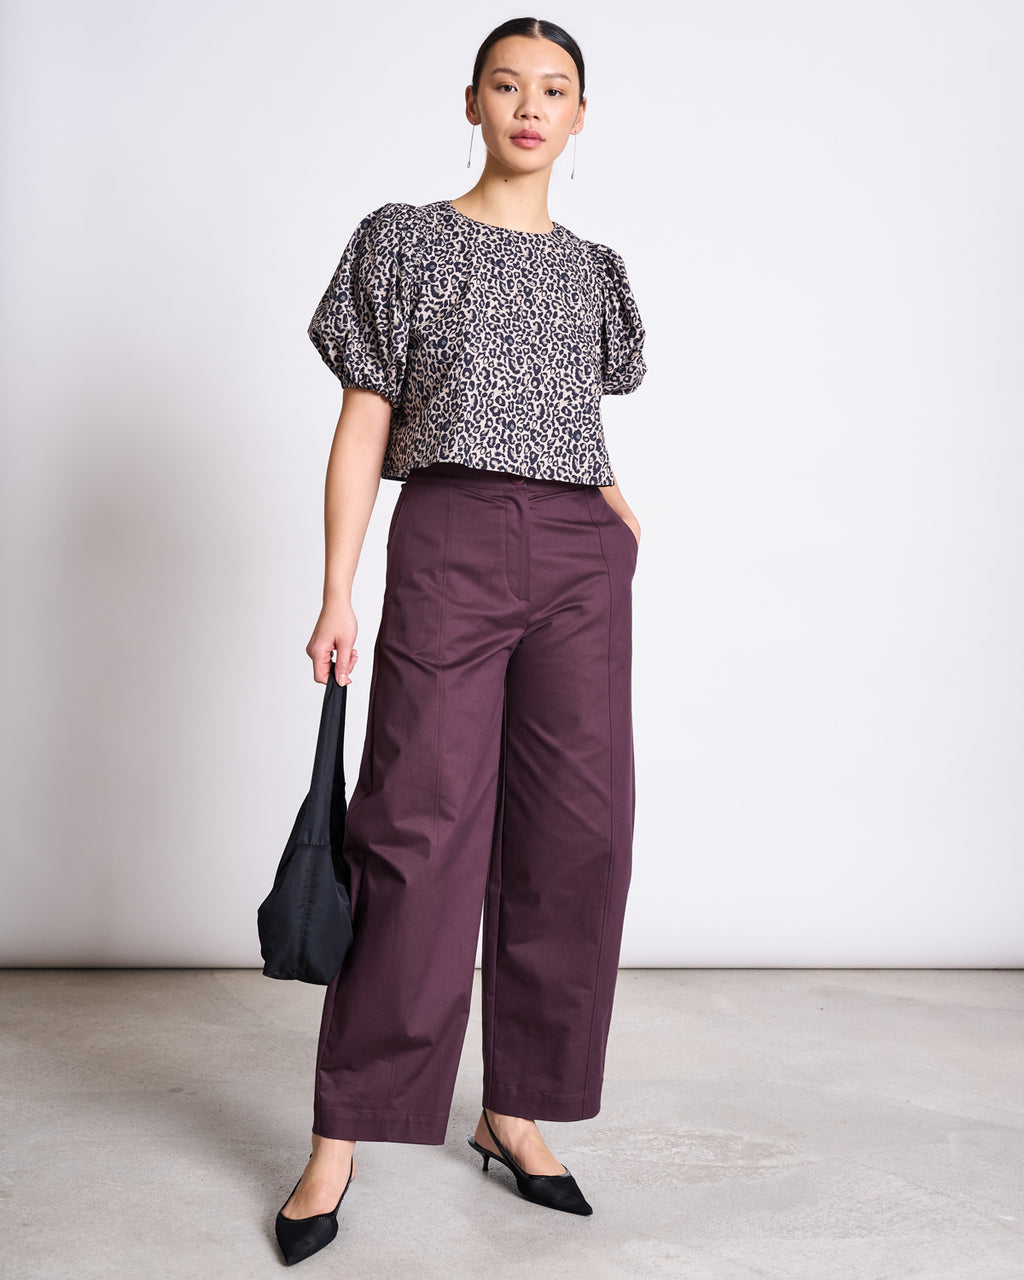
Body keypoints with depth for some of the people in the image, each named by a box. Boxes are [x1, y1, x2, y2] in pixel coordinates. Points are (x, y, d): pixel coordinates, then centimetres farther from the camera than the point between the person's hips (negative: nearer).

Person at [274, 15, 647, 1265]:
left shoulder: (592, 270, 19)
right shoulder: (406, 240, 8)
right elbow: (363, 426, 3)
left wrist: (621, 513, 6)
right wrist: (337, 594, -4)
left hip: (581, 556, 4)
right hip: (450, 542, -4)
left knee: (574, 831, -1)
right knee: (420, 829, -8)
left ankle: (516, 1111, 12)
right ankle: (342, 1134, 3)